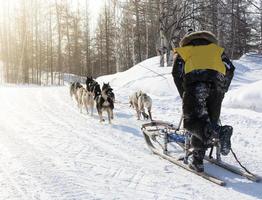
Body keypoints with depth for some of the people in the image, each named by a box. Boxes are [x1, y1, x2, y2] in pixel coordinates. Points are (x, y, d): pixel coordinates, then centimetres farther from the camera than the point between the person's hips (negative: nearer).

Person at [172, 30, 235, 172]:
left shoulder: (182, 51, 28)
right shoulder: (215, 48, 34)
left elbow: (177, 73, 12)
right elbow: (230, 69, 22)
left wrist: (184, 95, 17)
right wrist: (223, 90, 27)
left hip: (195, 82, -3)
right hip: (217, 81, 3)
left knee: (191, 121, -8)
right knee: (207, 122, 8)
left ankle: (219, 132, -35)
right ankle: (197, 161, 3)